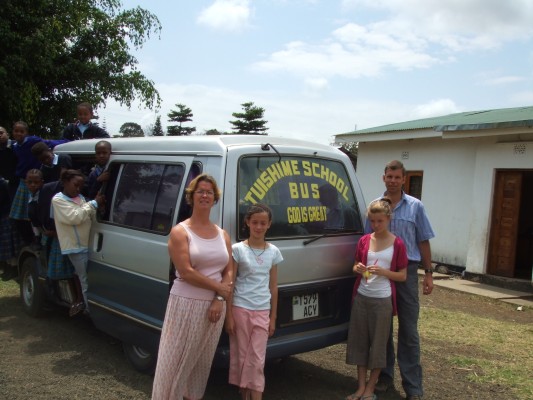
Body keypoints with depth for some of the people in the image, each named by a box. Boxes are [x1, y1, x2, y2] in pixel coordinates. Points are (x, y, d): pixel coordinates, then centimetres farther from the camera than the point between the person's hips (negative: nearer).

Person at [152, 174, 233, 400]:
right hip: (186, 304, -5)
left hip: (214, 306, 5)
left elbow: (228, 271, 7)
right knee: (177, 361, 1)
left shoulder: (222, 235, 9)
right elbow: (186, 272, -17)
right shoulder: (180, 232, -8)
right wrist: (219, 288, -12)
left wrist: (219, 300, -8)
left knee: (203, 361, 16)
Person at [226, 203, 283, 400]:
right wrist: (229, 315, -6)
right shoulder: (238, 249, -5)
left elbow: (273, 286, 8)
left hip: (262, 312, 2)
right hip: (240, 309, -2)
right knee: (242, 356, 8)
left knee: (257, 360, 2)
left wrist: (273, 317, 8)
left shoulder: (273, 252, 4)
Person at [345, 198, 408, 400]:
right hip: (361, 297, 3)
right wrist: (358, 269, -10)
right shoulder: (364, 241, 3)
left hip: (383, 300, -3)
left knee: (378, 343, 6)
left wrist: (383, 272, -18)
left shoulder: (397, 244, -6)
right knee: (359, 341, 8)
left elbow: (403, 276, -3)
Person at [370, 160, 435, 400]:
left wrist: (428, 273, 0)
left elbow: (423, 242, 4)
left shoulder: (415, 207, 3)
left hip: (407, 272, -1)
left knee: (408, 331, 1)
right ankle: (385, 376, 25)